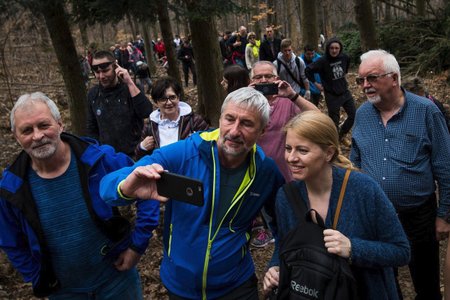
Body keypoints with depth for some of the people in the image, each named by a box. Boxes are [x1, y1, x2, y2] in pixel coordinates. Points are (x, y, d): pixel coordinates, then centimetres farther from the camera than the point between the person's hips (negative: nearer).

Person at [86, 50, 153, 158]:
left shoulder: (130, 89, -9)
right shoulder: (93, 94, 0)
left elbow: (146, 112, -26)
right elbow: (92, 129, 10)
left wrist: (130, 83, -26)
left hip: (135, 154, -2)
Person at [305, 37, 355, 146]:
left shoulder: (344, 57, -4)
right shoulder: (323, 61, -19)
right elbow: (308, 70, -15)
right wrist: (316, 83, -10)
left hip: (345, 92, 5)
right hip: (332, 95, -5)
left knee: (353, 115, 7)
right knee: (334, 120, 3)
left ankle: (342, 136, 29)